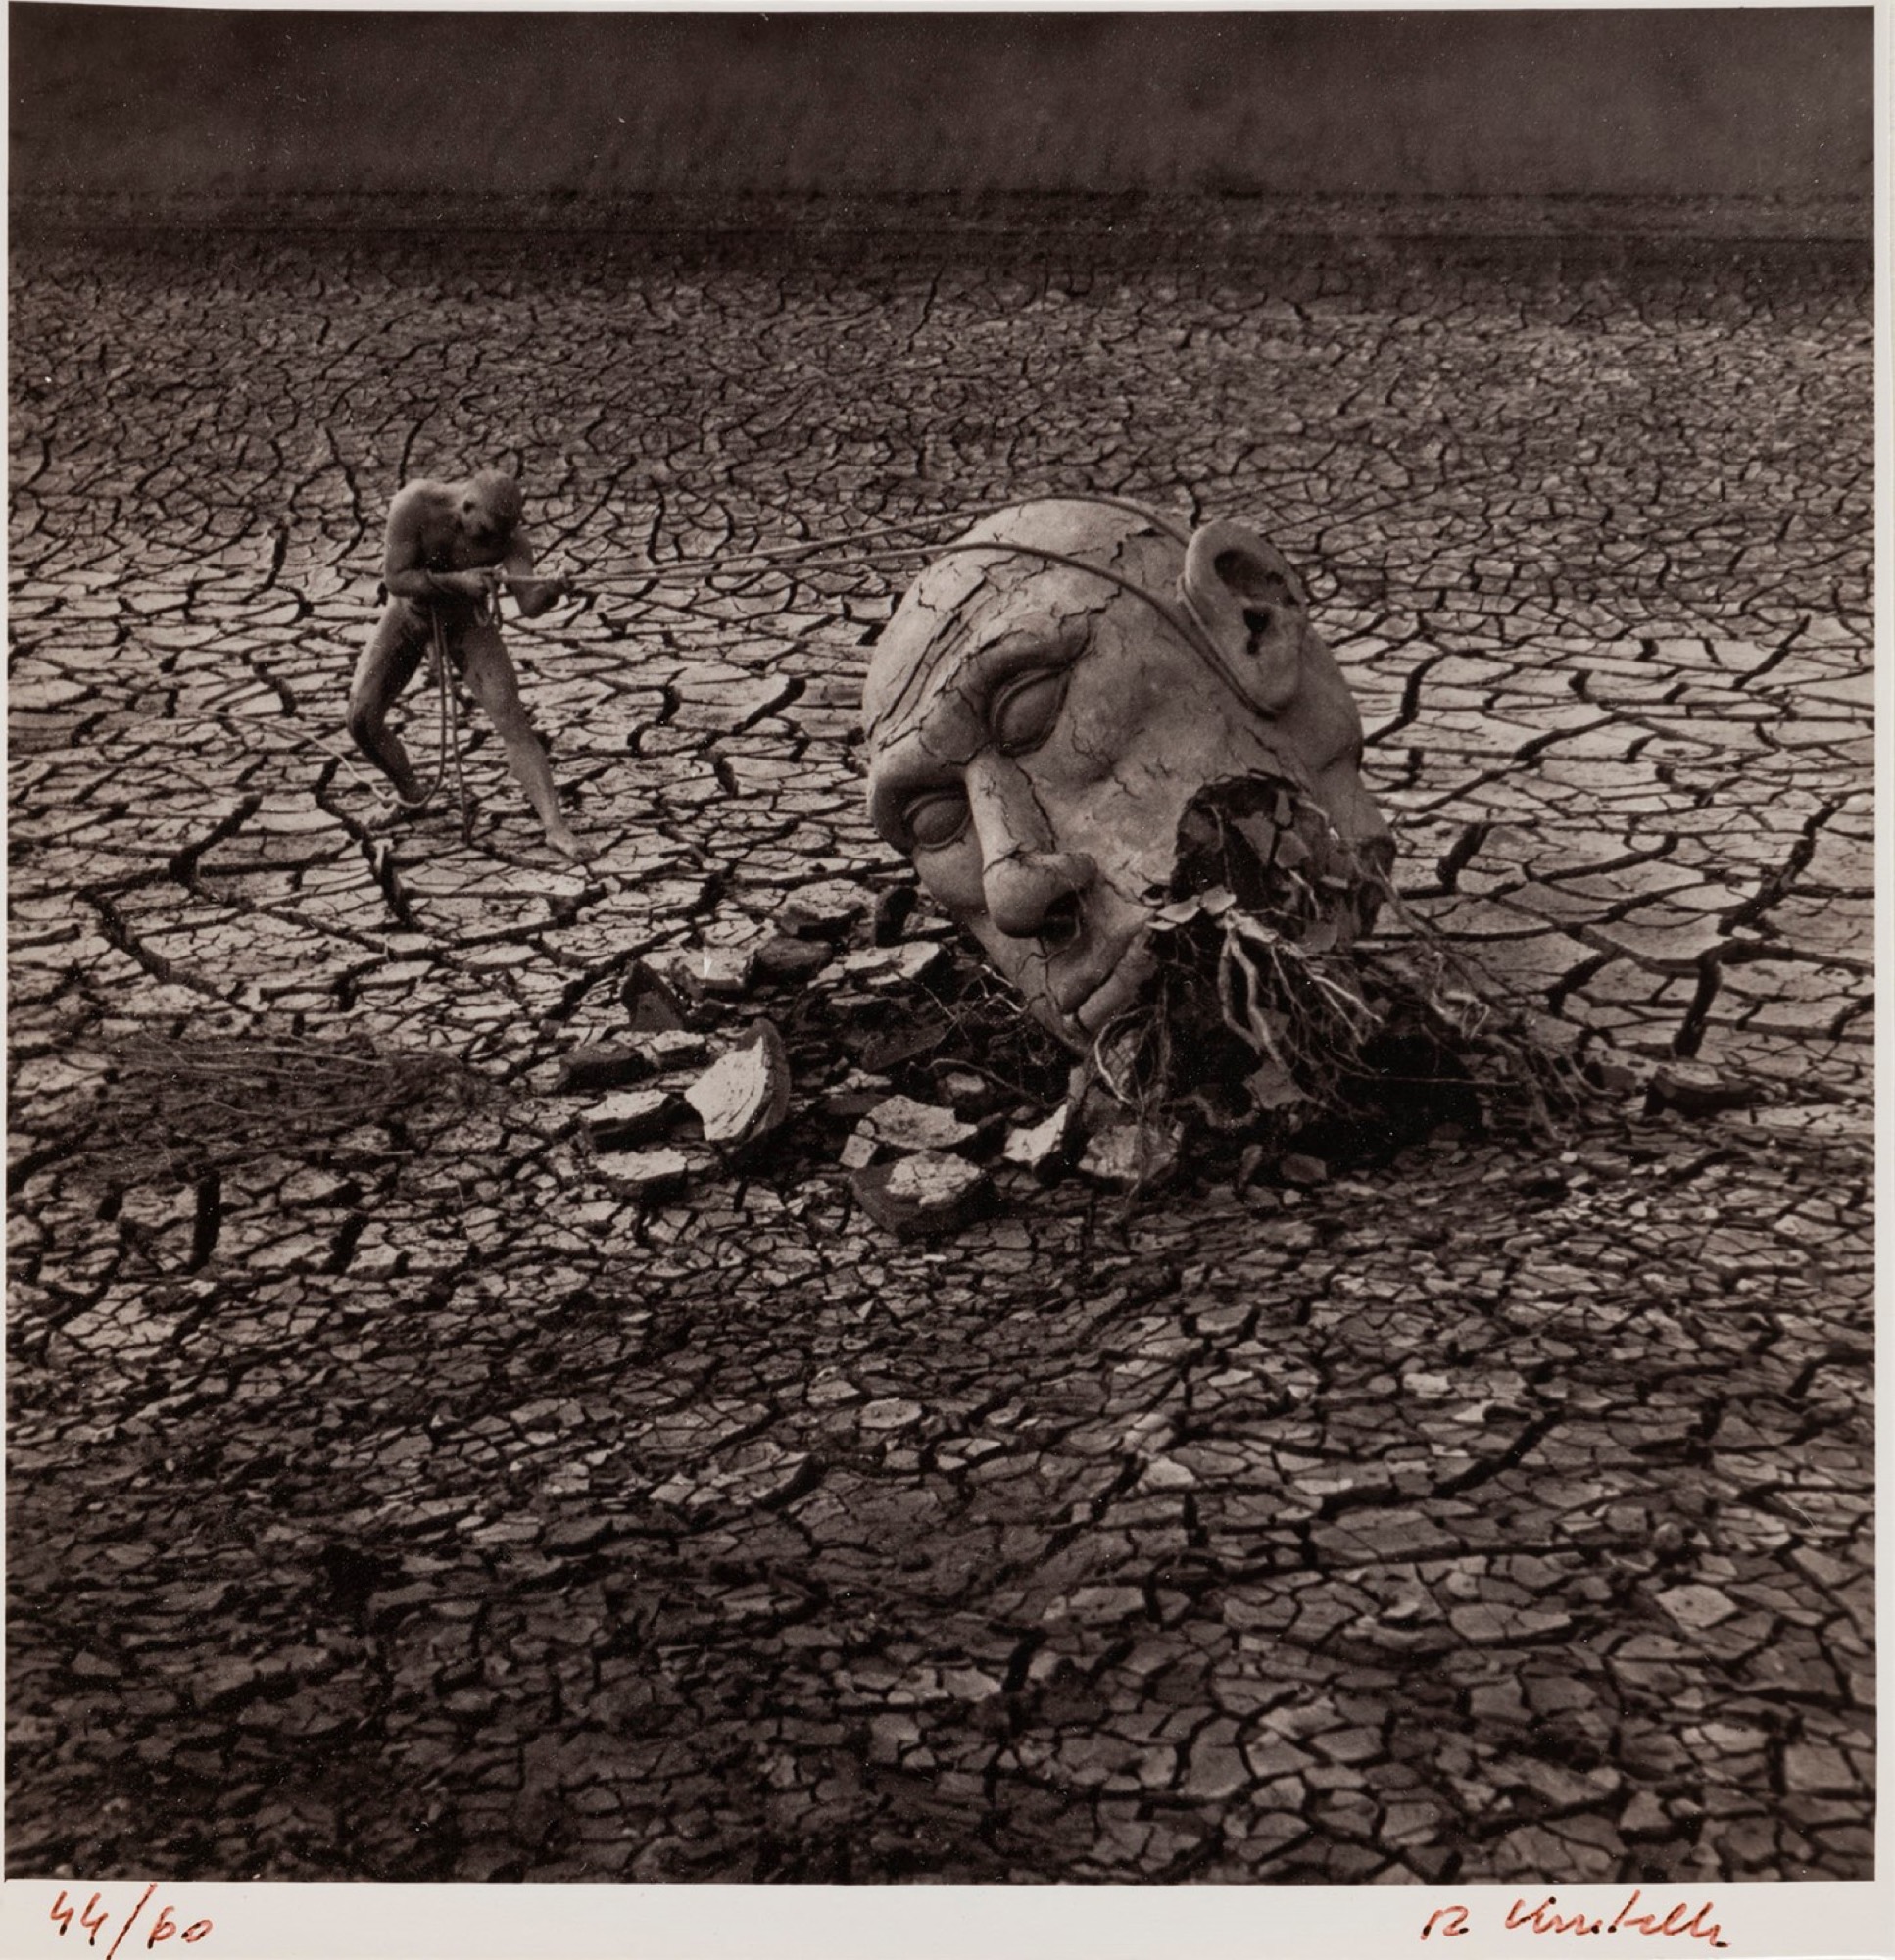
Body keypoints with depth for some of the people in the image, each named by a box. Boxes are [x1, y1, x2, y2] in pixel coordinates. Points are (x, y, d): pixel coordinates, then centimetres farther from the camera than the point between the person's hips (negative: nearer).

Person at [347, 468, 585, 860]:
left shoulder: (508, 533, -29)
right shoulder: (414, 504, -31)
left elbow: (529, 605, -40)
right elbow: (395, 578, -30)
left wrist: (549, 591, -63)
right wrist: (457, 581, -42)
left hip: (466, 618, -1)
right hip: (410, 611, 1)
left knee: (511, 719, -17)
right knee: (362, 720, -6)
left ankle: (553, 824, -19)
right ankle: (410, 797, 22)